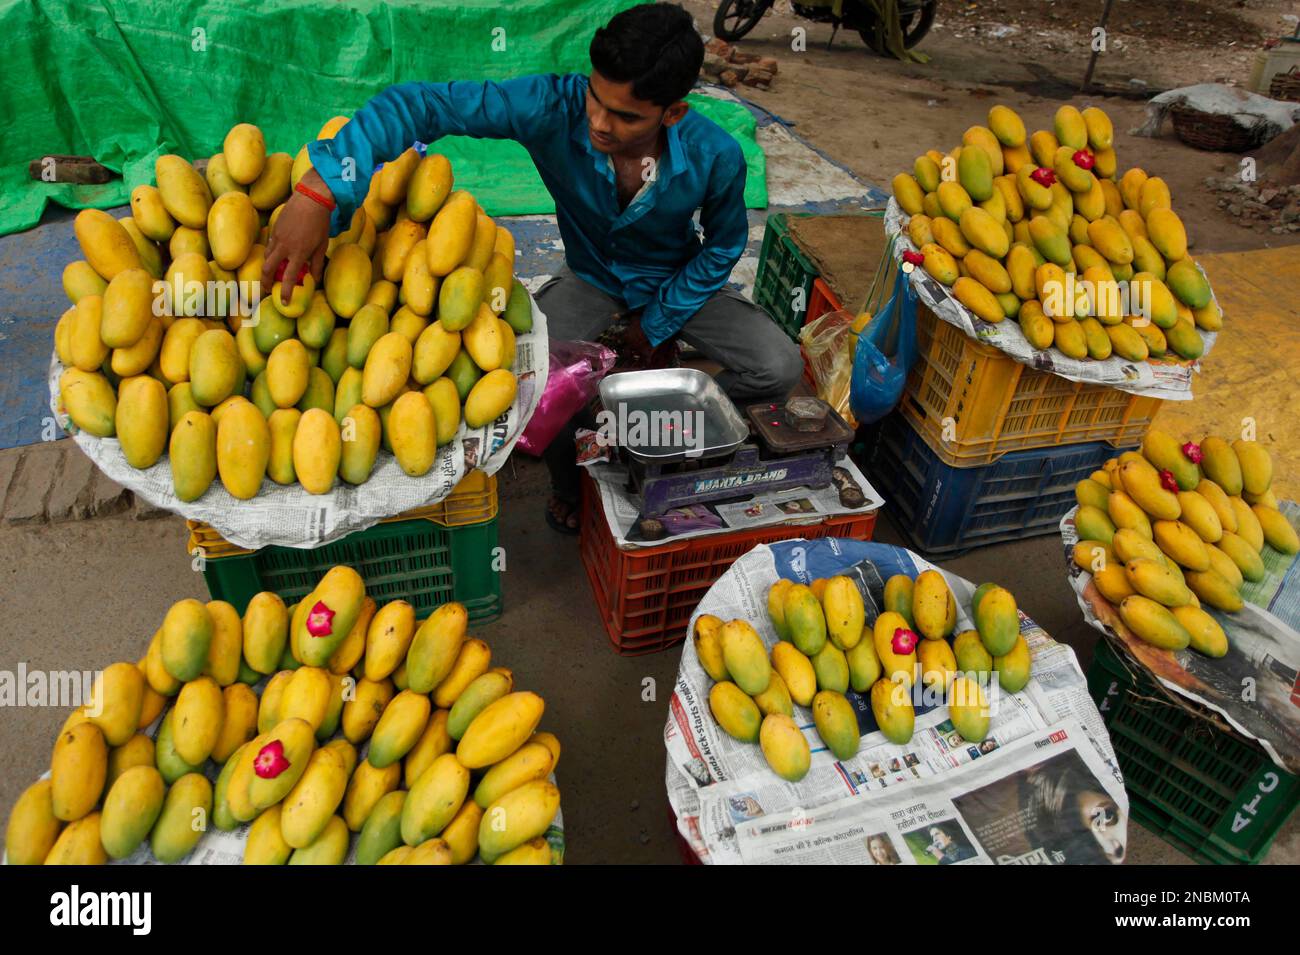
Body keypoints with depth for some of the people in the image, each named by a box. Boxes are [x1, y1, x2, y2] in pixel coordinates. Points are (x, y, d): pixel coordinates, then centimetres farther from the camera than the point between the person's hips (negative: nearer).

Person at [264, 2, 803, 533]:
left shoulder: (716, 157, -28)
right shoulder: (553, 107, -32)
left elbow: (723, 246, -7)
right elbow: (422, 104, -38)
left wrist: (657, 323, -9)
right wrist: (319, 190, -52)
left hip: (676, 283, 1)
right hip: (591, 277, 0)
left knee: (779, 369, -20)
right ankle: (568, 481, 6)